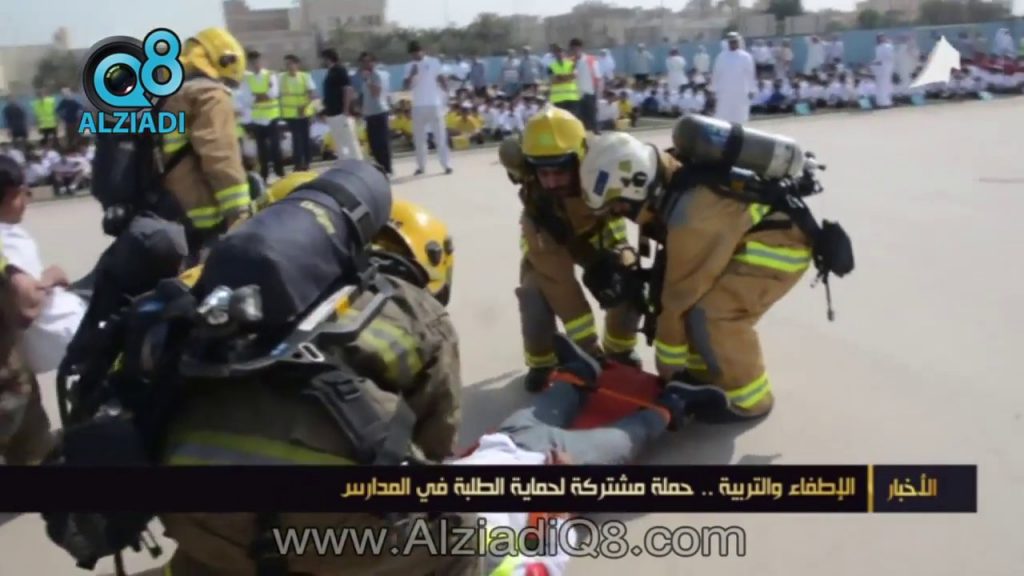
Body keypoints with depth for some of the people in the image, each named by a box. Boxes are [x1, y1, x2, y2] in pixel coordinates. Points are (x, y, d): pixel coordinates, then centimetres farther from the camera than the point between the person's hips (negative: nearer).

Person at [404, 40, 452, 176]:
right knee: (419, 138, 6)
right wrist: (412, 75, -16)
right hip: (418, 106, 3)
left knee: (440, 136, -2)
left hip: (434, 104, -2)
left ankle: (446, 165, 0)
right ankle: (421, 166, 14)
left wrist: (447, 97, -6)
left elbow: (441, 79, 3)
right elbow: (407, 87, 0)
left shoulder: (433, 62, 1)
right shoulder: (410, 67, 6)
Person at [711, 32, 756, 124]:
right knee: (722, 118, 0)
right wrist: (714, 90, 5)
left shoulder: (745, 57, -1)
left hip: (740, 93, -1)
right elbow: (716, 74, 7)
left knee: (739, 118, 4)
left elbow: (750, 74, 0)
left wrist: (752, 90, -2)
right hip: (724, 93, 1)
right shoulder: (721, 57, 4)